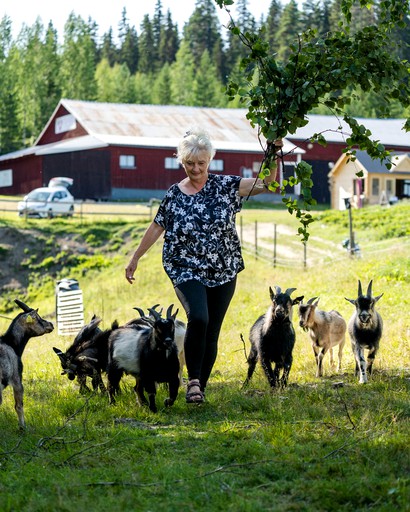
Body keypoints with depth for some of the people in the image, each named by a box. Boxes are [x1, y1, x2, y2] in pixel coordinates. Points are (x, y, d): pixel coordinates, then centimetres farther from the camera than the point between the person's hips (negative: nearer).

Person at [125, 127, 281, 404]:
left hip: (223, 273, 1)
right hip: (187, 271, -1)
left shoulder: (225, 185, -1)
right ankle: (193, 379, -13)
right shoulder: (173, 195, 1)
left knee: (212, 333, 5)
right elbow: (156, 228, 11)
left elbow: (264, 184, -10)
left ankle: (200, 389, 18)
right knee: (198, 318, -26)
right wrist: (135, 258, 15)